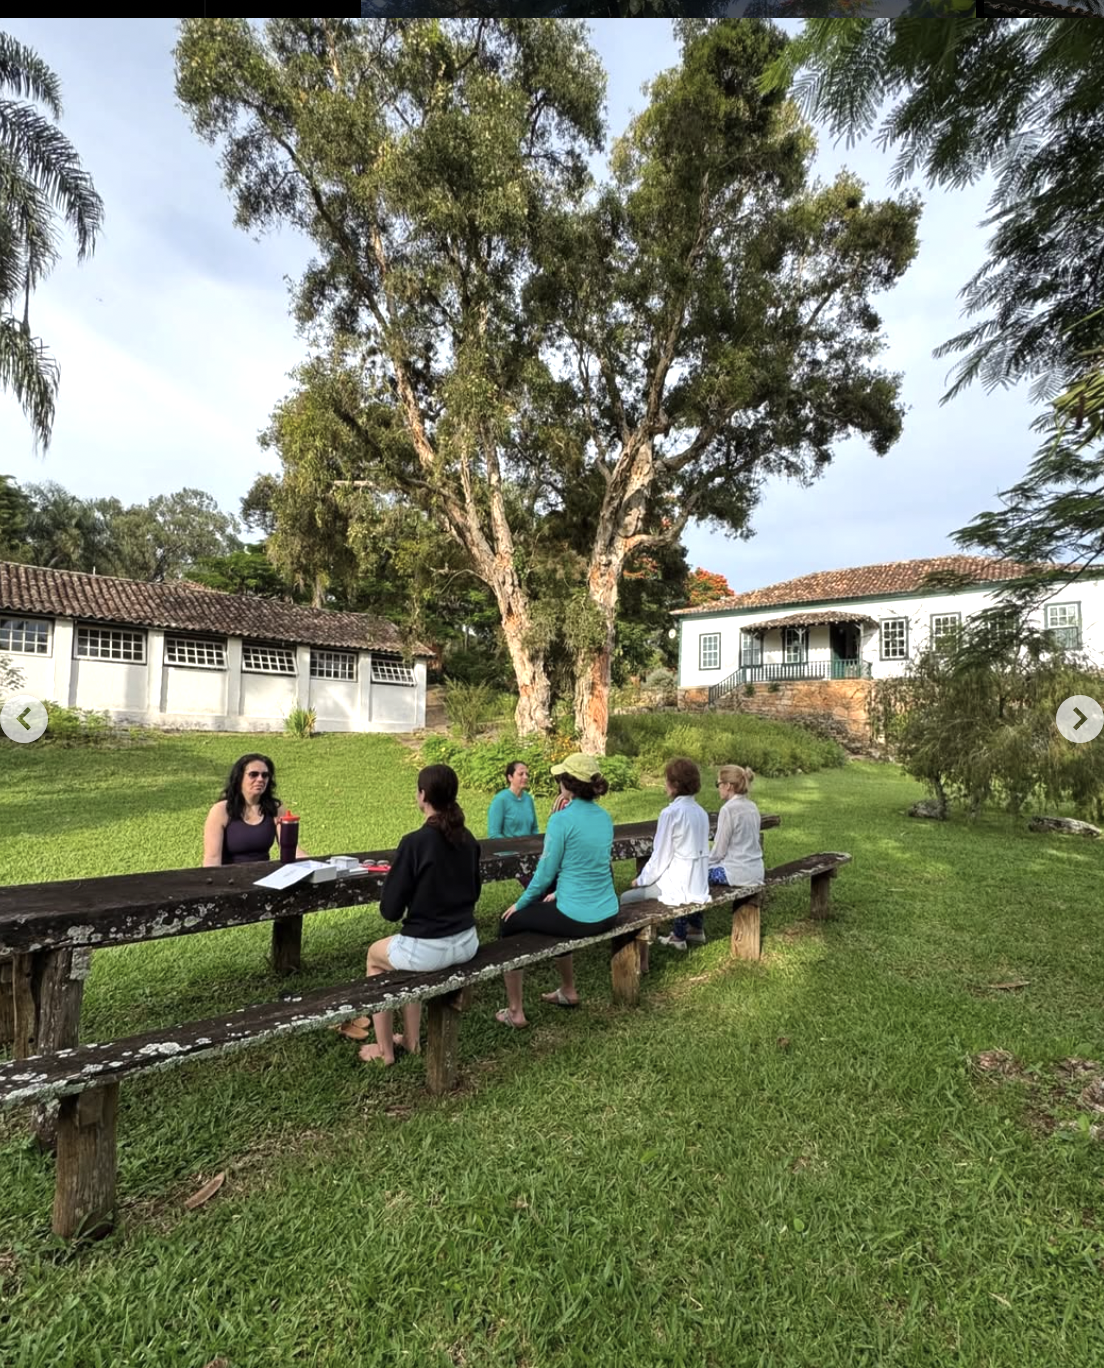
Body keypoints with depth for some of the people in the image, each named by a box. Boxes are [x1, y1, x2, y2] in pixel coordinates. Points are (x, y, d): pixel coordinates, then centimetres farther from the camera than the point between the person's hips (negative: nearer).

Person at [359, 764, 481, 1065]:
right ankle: (411, 1040, 39)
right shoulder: (469, 840, 0)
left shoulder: (414, 842, -19)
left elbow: (390, 910, -13)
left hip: (429, 948, -6)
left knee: (375, 954, 26)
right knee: (409, 952, 35)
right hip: (467, 942, 6)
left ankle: (385, 1049, 33)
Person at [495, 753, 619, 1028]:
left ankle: (515, 1013, 22)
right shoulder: (604, 816, 4)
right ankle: (568, 992, 48)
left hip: (578, 918, -7)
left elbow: (545, 873, -12)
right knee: (551, 909, 36)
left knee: (511, 921, 16)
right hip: (607, 915, 7)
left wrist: (520, 904, 4)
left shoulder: (562, 819, -17)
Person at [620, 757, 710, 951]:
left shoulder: (670, 813, -17)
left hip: (679, 886, -8)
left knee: (625, 899, 4)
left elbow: (660, 857, -14)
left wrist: (640, 880, 3)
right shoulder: (701, 812, 6)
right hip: (699, 884, 8)